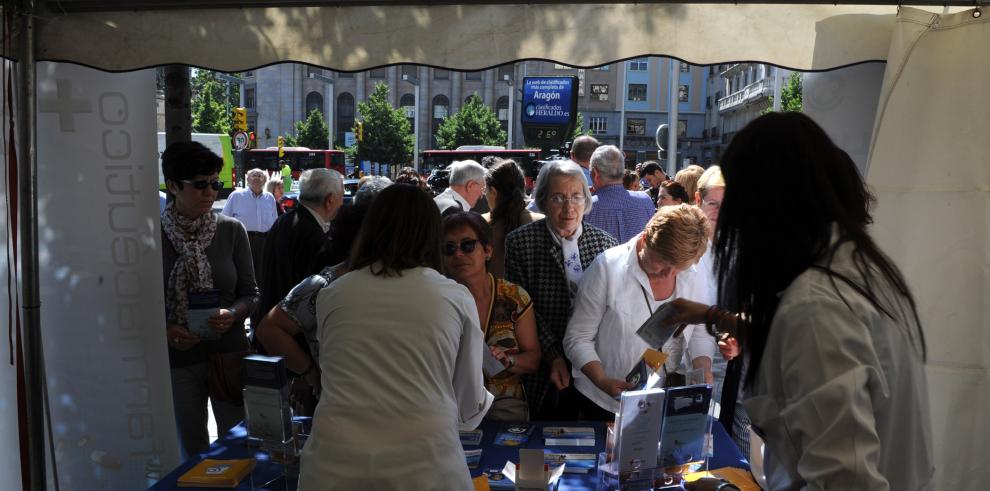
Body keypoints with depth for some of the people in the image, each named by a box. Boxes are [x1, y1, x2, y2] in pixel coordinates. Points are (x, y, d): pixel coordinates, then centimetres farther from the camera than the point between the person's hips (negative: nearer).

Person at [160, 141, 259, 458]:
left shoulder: (231, 230, -1)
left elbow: (250, 293, 4)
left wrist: (233, 313, -17)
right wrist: (165, 330, -14)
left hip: (228, 352, 0)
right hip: (177, 359, 0)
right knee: (191, 450, 15)